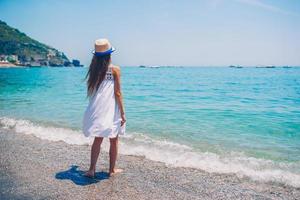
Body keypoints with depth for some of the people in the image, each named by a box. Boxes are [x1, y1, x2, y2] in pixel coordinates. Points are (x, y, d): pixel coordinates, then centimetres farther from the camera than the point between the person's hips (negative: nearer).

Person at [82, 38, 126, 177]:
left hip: (97, 110, 4)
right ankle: (112, 169, 21)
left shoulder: (94, 69, 2)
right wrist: (122, 113, -6)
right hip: (111, 110, -4)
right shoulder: (115, 70, -8)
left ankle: (92, 169, 13)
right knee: (114, 140, 11)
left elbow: (91, 90, 8)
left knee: (98, 139, 15)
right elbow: (117, 93, -10)